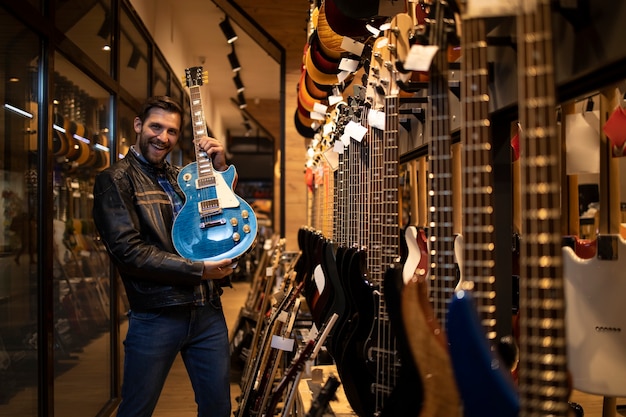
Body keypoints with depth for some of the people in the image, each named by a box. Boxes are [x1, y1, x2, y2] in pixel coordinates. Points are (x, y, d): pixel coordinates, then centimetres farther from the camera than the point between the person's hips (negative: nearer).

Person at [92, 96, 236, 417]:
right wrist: (199, 270, -16)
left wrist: (220, 169, 2)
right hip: (155, 317, -5)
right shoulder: (115, 180, -5)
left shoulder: (181, 177, 14)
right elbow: (128, 251, -16)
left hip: (208, 310, 6)